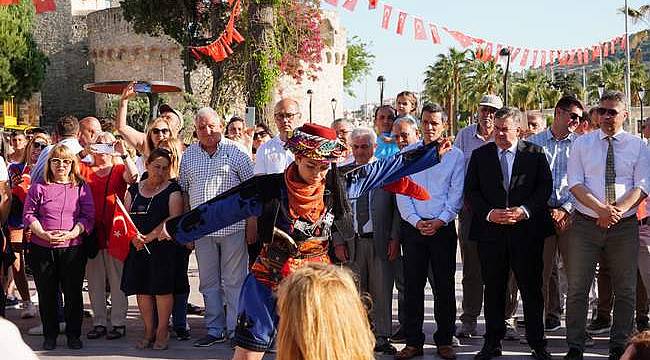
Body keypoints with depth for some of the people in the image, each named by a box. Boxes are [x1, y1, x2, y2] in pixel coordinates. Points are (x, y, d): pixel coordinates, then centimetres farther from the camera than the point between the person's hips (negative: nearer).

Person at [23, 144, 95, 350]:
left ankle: (74, 335, 15)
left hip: (73, 249, 0)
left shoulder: (81, 187, 7)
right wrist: (44, 234, -13)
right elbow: (29, 215, 3)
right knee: (46, 293, 7)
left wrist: (72, 233, -14)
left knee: (73, 293, 3)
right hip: (42, 249, 1)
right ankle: (50, 335, 19)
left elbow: (88, 216, 2)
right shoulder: (39, 187, 7)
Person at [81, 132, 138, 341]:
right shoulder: (84, 170, 10)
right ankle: (99, 322, 16)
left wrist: (124, 154, -23)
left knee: (117, 280, 1)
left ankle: (119, 323, 7)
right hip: (91, 232, 3)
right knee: (94, 280, 8)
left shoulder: (120, 169, 3)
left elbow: (133, 177, -16)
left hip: (115, 231, -3)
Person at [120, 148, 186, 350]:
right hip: (137, 247, 4)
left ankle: (162, 331, 7)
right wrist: (133, 236, -10)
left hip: (163, 247, -4)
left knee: (162, 288, -3)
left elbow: (175, 218, -11)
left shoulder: (172, 190, 0)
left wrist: (150, 236, -17)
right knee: (141, 288, 5)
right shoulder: (134, 189, 12)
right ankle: (148, 330, 16)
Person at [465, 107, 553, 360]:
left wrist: (525, 210, -14)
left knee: (531, 289, 3)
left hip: (527, 230, -1)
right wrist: (489, 213, -11)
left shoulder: (535, 154, 6)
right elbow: (470, 192, 5)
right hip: (490, 232, 1)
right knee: (493, 290, 7)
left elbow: (545, 187, 1)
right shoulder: (480, 155, 9)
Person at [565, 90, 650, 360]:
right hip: (586, 224, 0)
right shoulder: (582, 144, 5)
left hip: (625, 225, 1)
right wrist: (602, 209, -17)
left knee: (625, 291, 6)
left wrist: (618, 210, -19)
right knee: (577, 289, 1)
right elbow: (575, 184, -3)